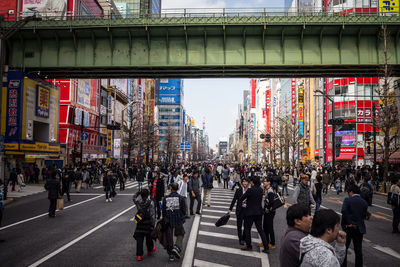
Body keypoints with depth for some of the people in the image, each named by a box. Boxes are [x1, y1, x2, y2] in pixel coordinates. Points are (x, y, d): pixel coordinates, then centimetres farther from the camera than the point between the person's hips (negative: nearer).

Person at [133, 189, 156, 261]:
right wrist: (153, 224, -9)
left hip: (140, 223, 1)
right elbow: (152, 214, -14)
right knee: (149, 238, 19)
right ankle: (150, 250, 40)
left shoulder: (138, 202, -6)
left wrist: (138, 193, 13)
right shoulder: (150, 202, -15)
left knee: (139, 239, 4)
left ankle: (139, 255, 0)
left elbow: (134, 198, 20)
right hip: (148, 223, -1)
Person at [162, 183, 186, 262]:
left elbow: (163, 211, 3)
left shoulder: (165, 198, -4)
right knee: (180, 234, 17)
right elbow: (184, 210, -4)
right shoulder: (181, 198, -8)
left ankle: (171, 255, 16)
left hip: (168, 221, 2)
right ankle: (177, 247, -8)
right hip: (179, 221, -1)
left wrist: (165, 219, 18)